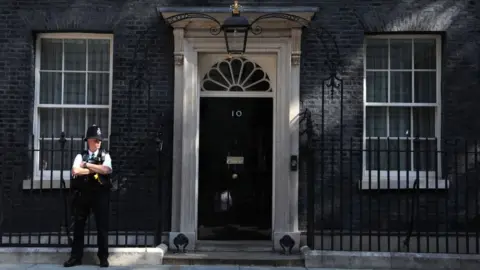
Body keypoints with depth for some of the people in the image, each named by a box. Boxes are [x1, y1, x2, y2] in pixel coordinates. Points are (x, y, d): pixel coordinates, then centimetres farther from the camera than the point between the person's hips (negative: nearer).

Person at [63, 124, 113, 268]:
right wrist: (95, 170, -11)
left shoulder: (105, 155, 5)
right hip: (83, 194, 1)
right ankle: (76, 256, 17)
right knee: (78, 225, 7)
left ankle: (103, 257, 13)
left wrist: (87, 165, -10)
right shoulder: (81, 156, 7)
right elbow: (75, 171, -11)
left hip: (100, 194, -1)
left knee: (102, 226, 2)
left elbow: (106, 170, -15)